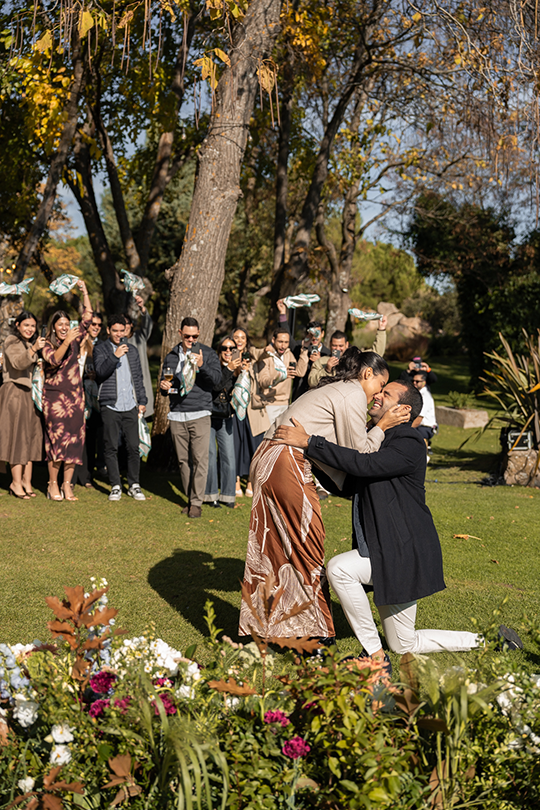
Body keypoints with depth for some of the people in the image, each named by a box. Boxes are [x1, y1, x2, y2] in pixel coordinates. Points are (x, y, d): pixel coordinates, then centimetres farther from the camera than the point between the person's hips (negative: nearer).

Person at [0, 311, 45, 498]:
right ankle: (16, 483, -6)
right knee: (17, 435, -8)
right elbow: (18, 363, -23)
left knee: (31, 436, 5)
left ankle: (26, 480, 8)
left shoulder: (30, 344, 20)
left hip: (29, 394, 8)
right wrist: (34, 349, -35)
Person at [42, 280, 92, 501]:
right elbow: (54, 359, -20)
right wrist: (66, 341, -30)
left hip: (75, 396, 4)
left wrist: (84, 292, 5)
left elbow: (88, 317, 8)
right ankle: (53, 484, 2)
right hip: (54, 397, -4)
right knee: (56, 439, -7)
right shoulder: (47, 346, 0)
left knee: (74, 440, 1)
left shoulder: (75, 341, 9)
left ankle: (67, 484, 8)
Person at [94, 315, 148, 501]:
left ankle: (134, 485, 11)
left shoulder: (132, 350, 17)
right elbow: (100, 371, -13)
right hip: (110, 405, -3)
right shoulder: (101, 349, 3)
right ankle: (115, 486, 8)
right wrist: (115, 356, -25)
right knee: (111, 447, -1)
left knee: (133, 446, 0)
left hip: (130, 406, 3)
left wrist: (142, 400, 16)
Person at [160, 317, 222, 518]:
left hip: (200, 414, -3)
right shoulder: (171, 357, 14)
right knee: (183, 460, 6)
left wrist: (202, 365, -25)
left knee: (200, 459, -9)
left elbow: (217, 378, -9)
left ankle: (197, 502, -4)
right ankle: (190, 499, 15)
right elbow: (165, 385, 20)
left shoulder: (207, 353, 4)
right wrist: (164, 387, -3)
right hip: (177, 415, 3)